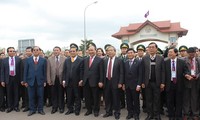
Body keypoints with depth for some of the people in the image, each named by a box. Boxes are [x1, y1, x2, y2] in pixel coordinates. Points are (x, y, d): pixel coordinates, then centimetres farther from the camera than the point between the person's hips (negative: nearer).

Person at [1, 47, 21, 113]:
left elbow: (21, 69, -1)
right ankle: (10, 107, 20)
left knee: (16, 93, 7)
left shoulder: (18, 59, 0)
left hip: (16, 78, -1)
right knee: (9, 93, 8)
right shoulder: (4, 60, 4)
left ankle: (16, 106, 19)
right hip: (8, 78, 1)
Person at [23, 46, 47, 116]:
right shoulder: (28, 60, 5)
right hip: (31, 81, 1)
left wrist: (45, 81, 0)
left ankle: (40, 109, 18)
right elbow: (26, 71, 4)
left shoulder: (43, 60, 3)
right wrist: (25, 81, 0)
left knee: (40, 96, 6)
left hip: (40, 81, 0)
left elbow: (44, 71, 3)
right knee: (31, 96, 7)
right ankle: (32, 110, 20)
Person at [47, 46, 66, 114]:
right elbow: (48, 71, 3)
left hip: (61, 79, -1)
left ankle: (61, 107, 21)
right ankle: (54, 107, 22)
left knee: (61, 94, 7)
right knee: (54, 94, 8)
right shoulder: (49, 59, 5)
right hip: (53, 79, 2)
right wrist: (49, 80, -2)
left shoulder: (64, 59, -2)